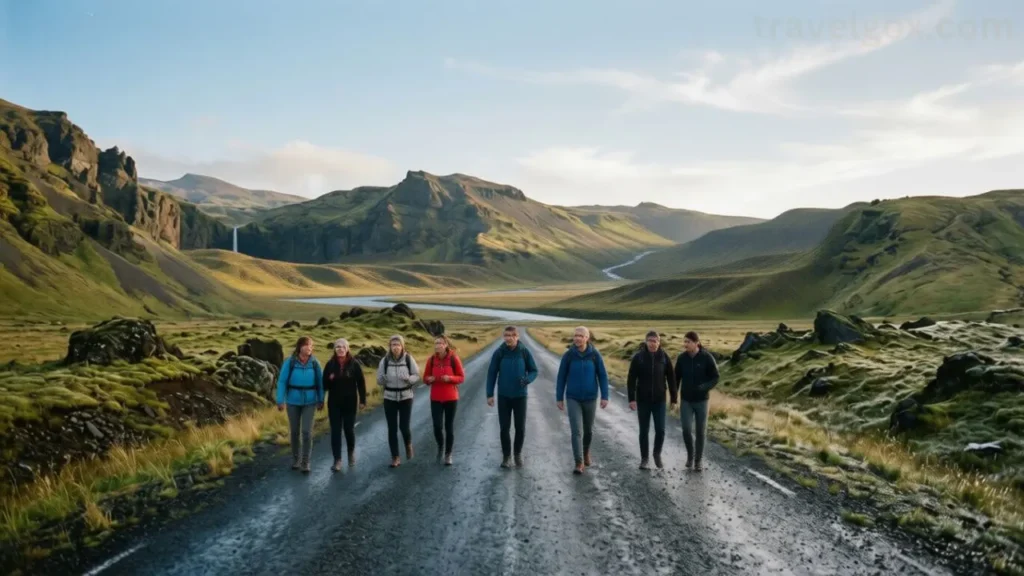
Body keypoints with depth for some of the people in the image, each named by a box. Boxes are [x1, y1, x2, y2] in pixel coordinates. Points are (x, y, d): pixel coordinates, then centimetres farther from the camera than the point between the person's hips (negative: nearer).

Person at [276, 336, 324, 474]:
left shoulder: (315, 363, -6)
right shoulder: (289, 362, -11)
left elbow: (320, 383, 0)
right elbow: (282, 382, -8)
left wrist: (321, 400, 1)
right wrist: (280, 400, -11)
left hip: (309, 402, 0)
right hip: (293, 401, 0)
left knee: (307, 432, -5)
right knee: (294, 431, 12)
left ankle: (305, 462, 5)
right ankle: (295, 459, 29)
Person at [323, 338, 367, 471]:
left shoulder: (354, 364, -5)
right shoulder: (330, 364, -1)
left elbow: (361, 383, -2)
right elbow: (325, 383, 0)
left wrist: (363, 400, -4)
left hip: (350, 403, -1)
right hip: (334, 403, 1)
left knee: (349, 429, 7)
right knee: (335, 431, -1)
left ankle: (351, 453, 34)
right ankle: (337, 460, 3)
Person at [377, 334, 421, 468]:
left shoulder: (408, 359, -7)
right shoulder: (385, 361, -4)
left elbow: (417, 376, -1)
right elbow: (379, 380, 0)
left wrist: (409, 379, -22)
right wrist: (383, 379, -24)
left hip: (406, 397, -1)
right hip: (390, 398, 1)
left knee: (404, 426, -5)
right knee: (392, 428, 3)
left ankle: (408, 445, 29)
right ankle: (395, 457, 14)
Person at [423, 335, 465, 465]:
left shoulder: (454, 358, -8)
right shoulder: (431, 359, -1)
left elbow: (462, 377, -3)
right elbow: (425, 378, 7)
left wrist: (450, 378, -21)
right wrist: (429, 379, -16)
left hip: (451, 398, -1)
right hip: (435, 398, 2)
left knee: (449, 426, 4)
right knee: (437, 426, -6)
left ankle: (448, 454, 19)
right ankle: (440, 446, 25)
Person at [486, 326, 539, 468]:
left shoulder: (525, 352, -6)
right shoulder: (499, 353, -6)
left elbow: (534, 371, 1)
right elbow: (492, 374, -1)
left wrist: (527, 380, -21)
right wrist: (490, 394, -4)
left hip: (520, 396, 0)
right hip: (503, 396, 0)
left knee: (520, 427, 5)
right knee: (504, 428, 3)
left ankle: (518, 453, 27)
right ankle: (506, 456, 16)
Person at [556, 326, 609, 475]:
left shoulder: (595, 354, -9)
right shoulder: (568, 355, -9)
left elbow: (602, 376, -3)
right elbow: (561, 377, -2)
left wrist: (605, 396, -7)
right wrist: (559, 398, -1)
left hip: (590, 398, 1)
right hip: (573, 399, -1)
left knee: (588, 429, 16)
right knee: (576, 430, -10)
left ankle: (586, 452, 43)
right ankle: (579, 463, -6)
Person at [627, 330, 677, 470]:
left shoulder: (664, 357, -3)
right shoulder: (638, 357, -7)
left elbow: (671, 379, 3)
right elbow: (631, 379, -6)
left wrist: (674, 399, 2)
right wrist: (631, 399, -12)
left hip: (659, 400, 1)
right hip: (643, 400, -1)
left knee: (660, 430, -2)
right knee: (644, 431, 6)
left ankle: (657, 454, 23)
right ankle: (644, 459, 19)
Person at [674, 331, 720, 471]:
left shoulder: (707, 357, -14)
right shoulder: (681, 358, -6)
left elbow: (715, 378, -8)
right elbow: (676, 377, 4)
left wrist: (705, 387, -26)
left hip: (702, 400, -1)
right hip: (686, 400, 2)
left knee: (701, 431, 6)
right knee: (686, 429, -7)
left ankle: (699, 459, 22)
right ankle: (690, 454, 19)